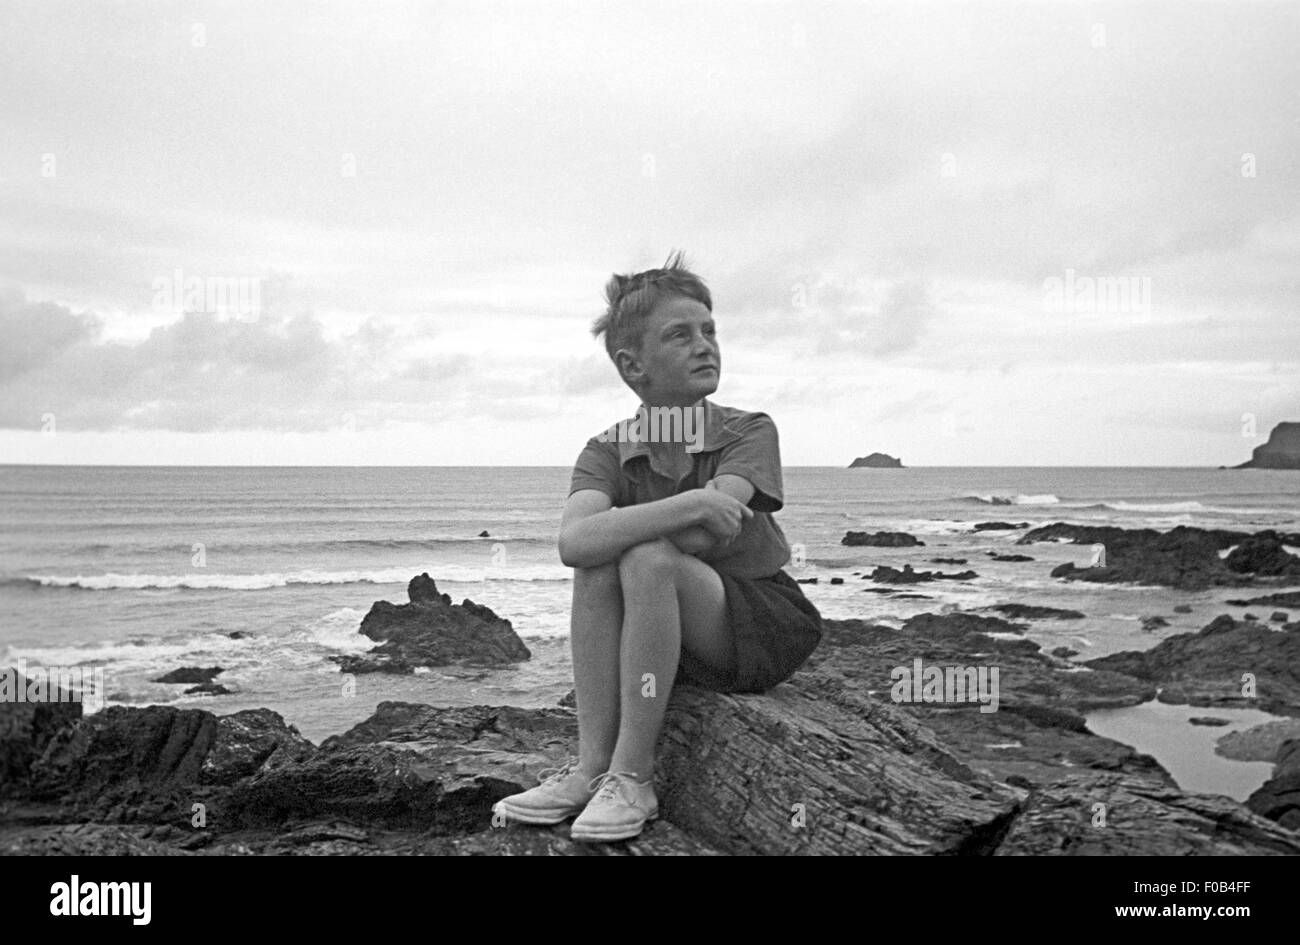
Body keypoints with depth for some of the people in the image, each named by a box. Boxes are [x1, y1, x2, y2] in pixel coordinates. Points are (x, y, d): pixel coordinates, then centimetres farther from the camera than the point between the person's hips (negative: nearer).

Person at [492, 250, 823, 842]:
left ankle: (631, 777, -23)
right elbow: (573, 543, -27)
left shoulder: (749, 432, -8)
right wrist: (688, 505, -36)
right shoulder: (607, 453, -2)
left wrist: (616, 525, -13)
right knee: (597, 562, -24)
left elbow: (699, 538, -27)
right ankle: (591, 766, -21)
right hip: (675, 647, 3)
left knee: (648, 558, -29)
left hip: (768, 631, -3)